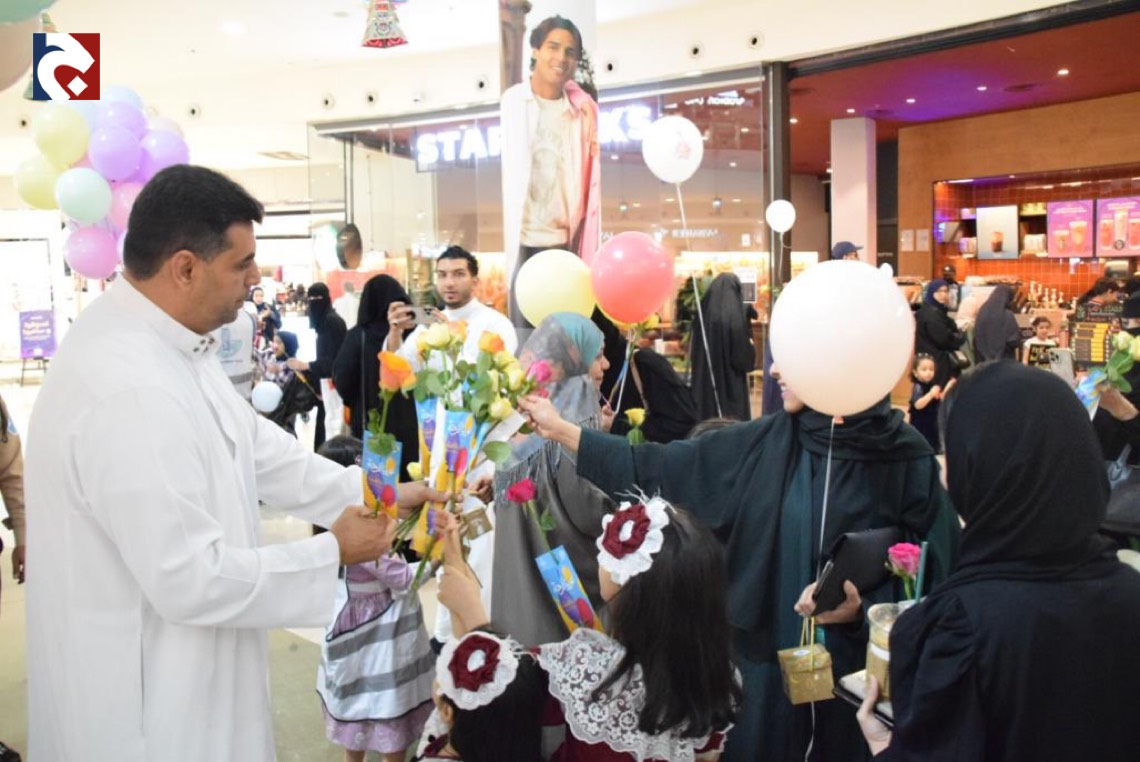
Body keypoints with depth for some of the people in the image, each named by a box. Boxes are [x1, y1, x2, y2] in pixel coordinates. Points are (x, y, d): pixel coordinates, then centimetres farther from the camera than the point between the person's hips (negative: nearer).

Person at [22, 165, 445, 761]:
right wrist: (332, 553, -17)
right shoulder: (130, 392, -31)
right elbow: (191, 579, -29)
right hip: (143, 695, -9)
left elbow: (256, 448, 7)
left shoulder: (162, 343, 1)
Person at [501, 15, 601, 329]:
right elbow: (513, 171, 4)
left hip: (565, 239, 1)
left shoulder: (582, 109, 7)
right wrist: (513, 239, -1)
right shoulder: (514, 100, 4)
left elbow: (588, 179, 8)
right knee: (523, 330, -1)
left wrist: (579, 237, -5)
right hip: (525, 238, -1)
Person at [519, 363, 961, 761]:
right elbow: (659, 468, -1)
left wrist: (865, 605, -22)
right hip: (765, 660, 3)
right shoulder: (762, 443, -4)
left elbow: (938, 569, -7)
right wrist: (560, 430, -1)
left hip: (857, 670, -2)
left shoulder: (906, 458, -12)